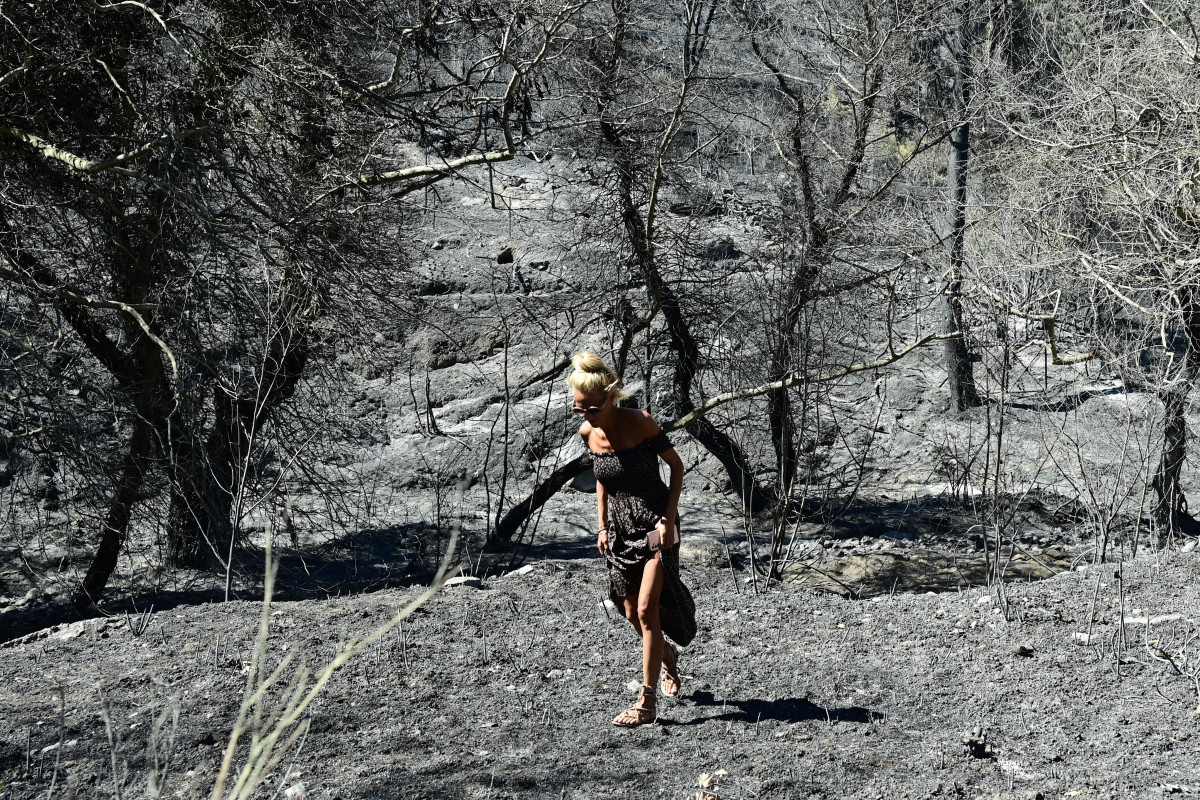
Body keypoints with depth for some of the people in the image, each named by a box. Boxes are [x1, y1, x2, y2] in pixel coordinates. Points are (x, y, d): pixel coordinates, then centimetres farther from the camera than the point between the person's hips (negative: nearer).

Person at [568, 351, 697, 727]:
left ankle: (647, 702, -9)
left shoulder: (641, 423, -18)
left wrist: (669, 518, -14)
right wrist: (602, 526, 8)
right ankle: (667, 656, 43)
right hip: (620, 527, 5)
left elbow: (676, 465, -8)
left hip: (656, 523, -5)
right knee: (632, 614, 11)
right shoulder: (588, 433, -3)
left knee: (647, 609, -13)